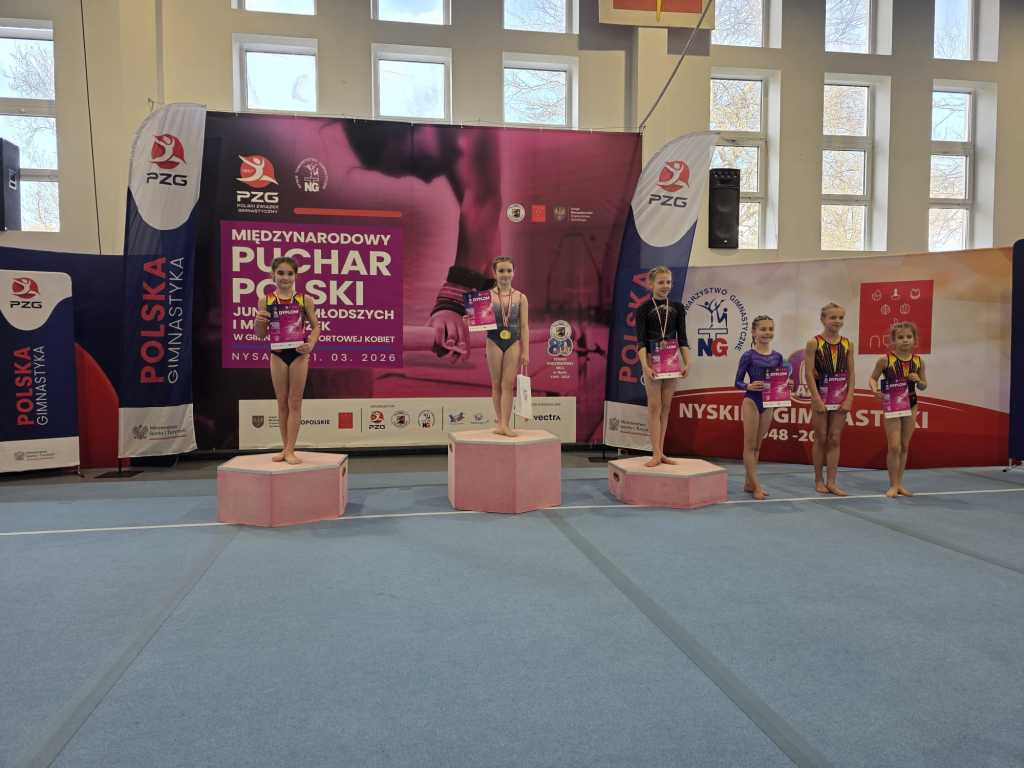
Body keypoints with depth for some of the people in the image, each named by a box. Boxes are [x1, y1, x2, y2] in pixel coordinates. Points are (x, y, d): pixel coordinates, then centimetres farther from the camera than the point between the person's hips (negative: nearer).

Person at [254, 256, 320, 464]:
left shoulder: (304, 300, -3)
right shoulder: (265, 301, 0)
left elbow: (315, 326, 3)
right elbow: (261, 334, 3)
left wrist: (311, 344, -14)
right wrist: (259, 320, -17)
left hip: (299, 354, -1)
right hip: (278, 354, 2)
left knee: (295, 402, 2)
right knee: (282, 403, 11)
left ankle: (290, 450, 6)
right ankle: (286, 448, 20)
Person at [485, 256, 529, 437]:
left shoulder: (520, 297, 3)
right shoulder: (488, 296, 1)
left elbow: (524, 326, 2)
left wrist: (525, 351, -2)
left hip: (514, 343, 0)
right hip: (494, 342, 0)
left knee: (508, 384, -3)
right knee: (496, 384, 6)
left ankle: (505, 424, -2)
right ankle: (500, 422, 14)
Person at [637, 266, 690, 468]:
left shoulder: (677, 308, 6)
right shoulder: (644, 309, -4)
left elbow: (682, 339, 5)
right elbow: (640, 340, -10)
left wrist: (687, 363, -6)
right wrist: (645, 366, -22)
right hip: (652, 360, -3)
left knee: (666, 407, 7)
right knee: (654, 406, -4)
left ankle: (661, 451, 14)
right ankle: (656, 453, -2)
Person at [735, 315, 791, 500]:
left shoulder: (778, 357, 5)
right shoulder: (748, 356, -8)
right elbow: (738, 382, -7)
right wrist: (749, 386, -25)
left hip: (769, 403, 5)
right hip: (751, 401, -5)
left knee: (757, 445, 12)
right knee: (750, 444, -1)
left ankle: (749, 482, 21)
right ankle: (756, 485, 2)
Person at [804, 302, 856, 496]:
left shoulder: (847, 344, 3)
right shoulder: (814, 343, -7)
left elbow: (851, 374, 4)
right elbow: (809, 374, -10)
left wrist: (849, 398, -6)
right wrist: (817, 399, -15)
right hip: (820, 395, -3)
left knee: (834, 439, 5)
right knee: (821, 438, 7)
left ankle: (831, 481, 10)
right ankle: (819, 480, 18)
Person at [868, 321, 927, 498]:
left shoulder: (918, 361, 0)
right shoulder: (885, 360, -11)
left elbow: (924, 385, 11)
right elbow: (872, 378, -3)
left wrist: (918, 381, -12)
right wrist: (875, 390, -22)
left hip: (911, 405, 4)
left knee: (904, 447, 11)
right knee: (894, 447, -5)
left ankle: (899, 483, 22)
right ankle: (893, 485, 7)